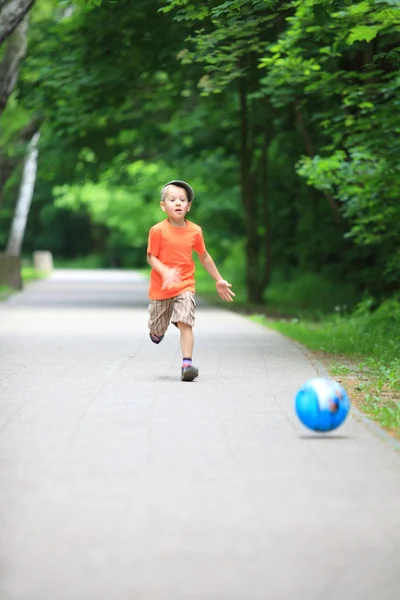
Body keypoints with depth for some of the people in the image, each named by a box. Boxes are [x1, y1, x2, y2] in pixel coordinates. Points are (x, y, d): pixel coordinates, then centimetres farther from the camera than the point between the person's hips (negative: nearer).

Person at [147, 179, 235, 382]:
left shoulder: (195, 231, -1)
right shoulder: (158, 230, -10)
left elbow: (204, 256, 13)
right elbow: (151, 257, -9)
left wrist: (219, 280, 18)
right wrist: (165, 272, -28)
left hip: (185, 286, 1)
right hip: (160, 288, -1)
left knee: (186, 324, -18)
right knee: (157, 330, 12)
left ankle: (187, 363, -20)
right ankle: (157, 330, 49)